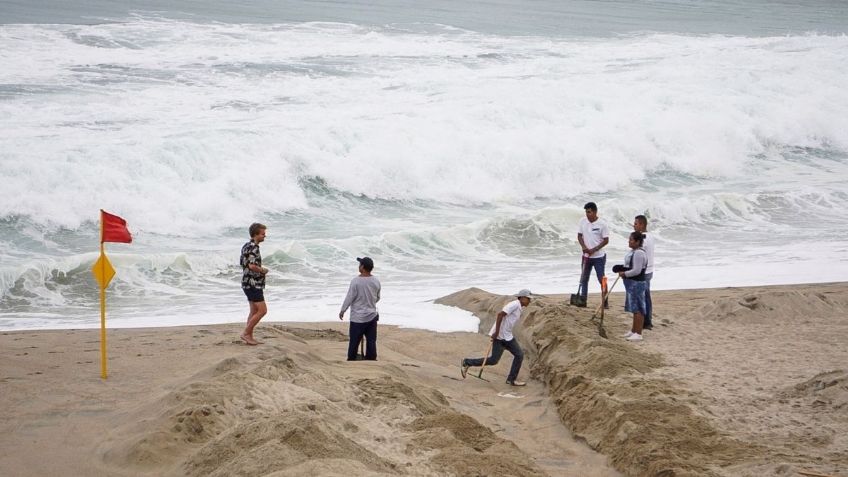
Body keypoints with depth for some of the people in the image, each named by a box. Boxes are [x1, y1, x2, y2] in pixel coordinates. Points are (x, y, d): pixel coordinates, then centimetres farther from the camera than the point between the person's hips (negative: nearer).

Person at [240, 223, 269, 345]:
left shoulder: (246, 246, 13)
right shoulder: (253, 247, -19)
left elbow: (243, 263, 23)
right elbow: (252, 266, -30)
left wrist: (260, 269, 15)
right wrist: (262, 270, -12)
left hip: (248, 283, 10)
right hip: (253, 284, -10)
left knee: (254, 311, 14)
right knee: (262, 310, -8)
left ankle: (249, 337, 15)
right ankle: (246, 333, -5)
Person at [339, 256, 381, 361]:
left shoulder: (356, 281, -18)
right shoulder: (376, 281, -2)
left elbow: (349, 298, -12)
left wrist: (342, 311, 2)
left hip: (358, 317, -4)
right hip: (372, 316, 4)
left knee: (354, 341, 6)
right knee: (371, 341, 9)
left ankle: (351, 360, 12)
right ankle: (371, 359, 12)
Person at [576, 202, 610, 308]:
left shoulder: (602, 224, -14)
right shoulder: (582, 221, -3)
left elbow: (606, 240, -11)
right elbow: (579, 235, 5)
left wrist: (594, 250, -19)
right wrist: (584, 247, -13)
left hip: (599, 256, -4)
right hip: (586, 256, 4)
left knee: (601, 279, 0)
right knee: (584, 278, 10)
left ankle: (605, 302, 7)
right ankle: (582, 300, 18)